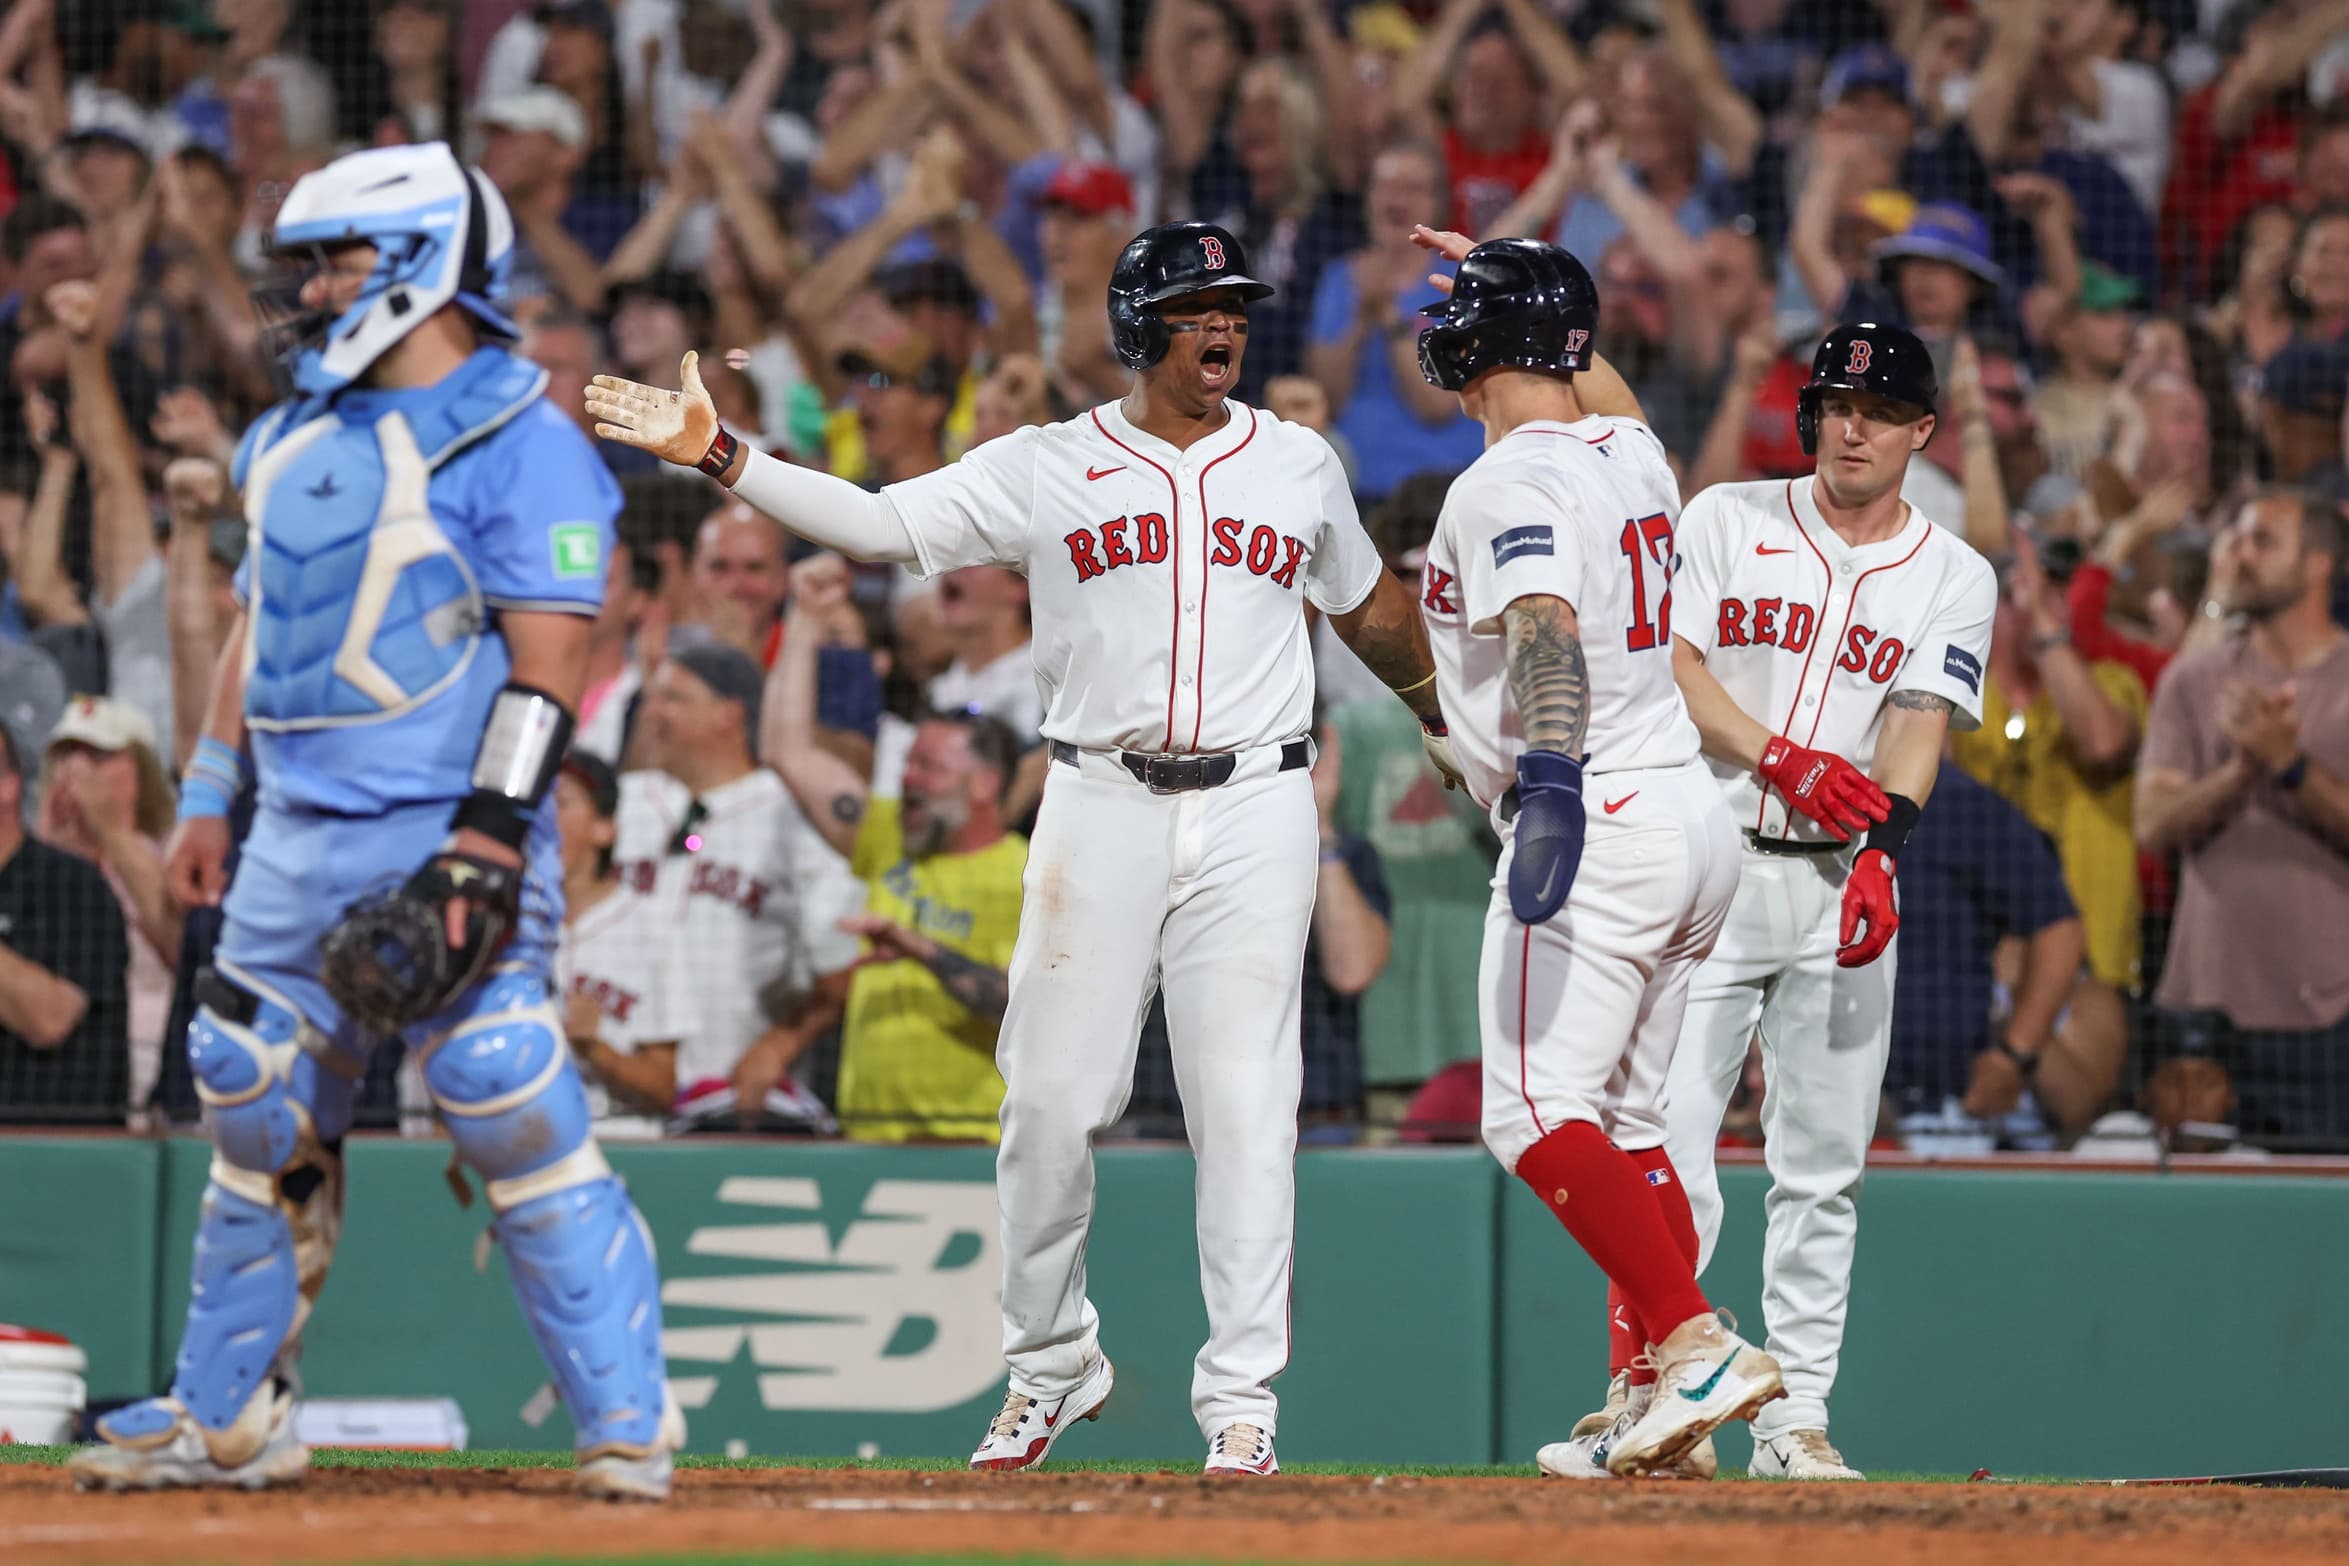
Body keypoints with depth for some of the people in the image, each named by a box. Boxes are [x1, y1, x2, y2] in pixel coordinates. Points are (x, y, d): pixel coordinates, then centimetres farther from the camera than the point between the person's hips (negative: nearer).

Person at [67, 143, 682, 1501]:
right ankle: (227, 1417, 20)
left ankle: (630, 1424, -10)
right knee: (260, 1117, 10)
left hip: (444, 830, -8)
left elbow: (547, 663, -14)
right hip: (299, 833, 8)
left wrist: (486, 840, -22)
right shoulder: (298, 435, 17)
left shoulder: (518, 443, -8)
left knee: (514, 1114, -14)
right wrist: (210, 792, 19)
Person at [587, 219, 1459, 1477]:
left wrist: (1447, 715, 33)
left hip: (1254, 808, 0)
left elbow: (1369, 607, 26)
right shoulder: (1044, 472, 4)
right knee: (1051, 1099, -1)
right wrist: (717, 456, -12)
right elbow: (879, 525, -3)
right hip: (1100, 806, 0)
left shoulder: (1299, 467, 10)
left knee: (1243, 1102, -6)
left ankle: (1241, 1395, -2)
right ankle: (1050, 1364, 17)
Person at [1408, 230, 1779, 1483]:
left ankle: (1700, 1345, -28)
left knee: (1538, 1117, -14)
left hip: (1598, 818, -9)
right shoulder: (1633, 453, 13)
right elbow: (1601, 386, 39)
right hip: (1693, 811, 9)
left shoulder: (1507, 485, -12)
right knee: (1624, 1122, 14)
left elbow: (1547, 631, -29)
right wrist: (1516, 281, 48)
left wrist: (1552, 775, -41)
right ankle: (1663, 1416, 10)